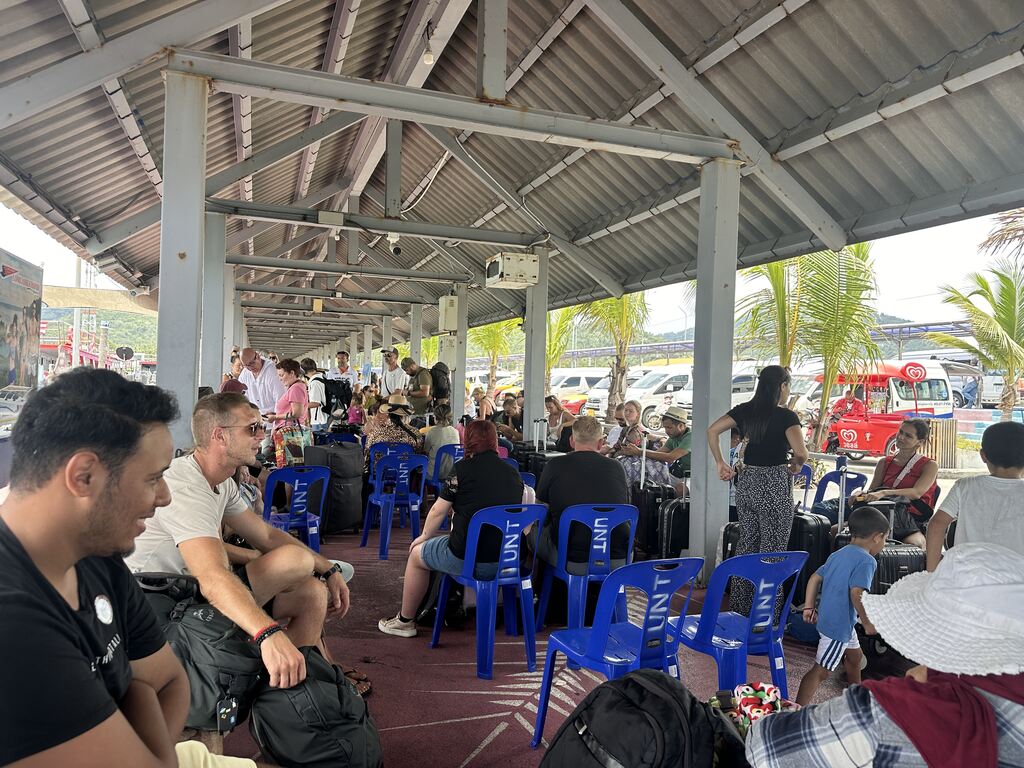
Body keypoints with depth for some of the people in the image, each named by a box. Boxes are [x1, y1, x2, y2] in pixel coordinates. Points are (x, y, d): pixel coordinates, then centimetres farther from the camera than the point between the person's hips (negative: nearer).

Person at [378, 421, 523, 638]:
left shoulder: (464, 468, -7)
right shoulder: (513, 473, 6)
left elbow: (438, 511, -1)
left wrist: (424, 536, 19)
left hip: (468, 560, -5)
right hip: (507, 560, 6)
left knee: (417, 554, 21)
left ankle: (404, 621, 33)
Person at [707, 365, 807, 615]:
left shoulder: (745, 410, 5)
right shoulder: (786, 416, -11)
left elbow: (712, 430, 1)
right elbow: (800, 452, -22)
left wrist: (720, 463, 7)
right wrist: (795, 467, -1)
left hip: (747, 482, 6)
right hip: (774, 484, -6)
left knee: (746, 543, 17)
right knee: (772, 549, 3)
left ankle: (739, 606, 24)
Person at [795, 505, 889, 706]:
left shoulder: (838, 554, 9)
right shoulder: (866, 560, -16)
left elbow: (815, 578, 11)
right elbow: (856, 593, -27)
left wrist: (809, 608, 15)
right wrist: (867, 622, -15)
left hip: (827, 618, 10)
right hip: (839, 624, -10)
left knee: (854, 655, 30)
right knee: (821, 671, -6)